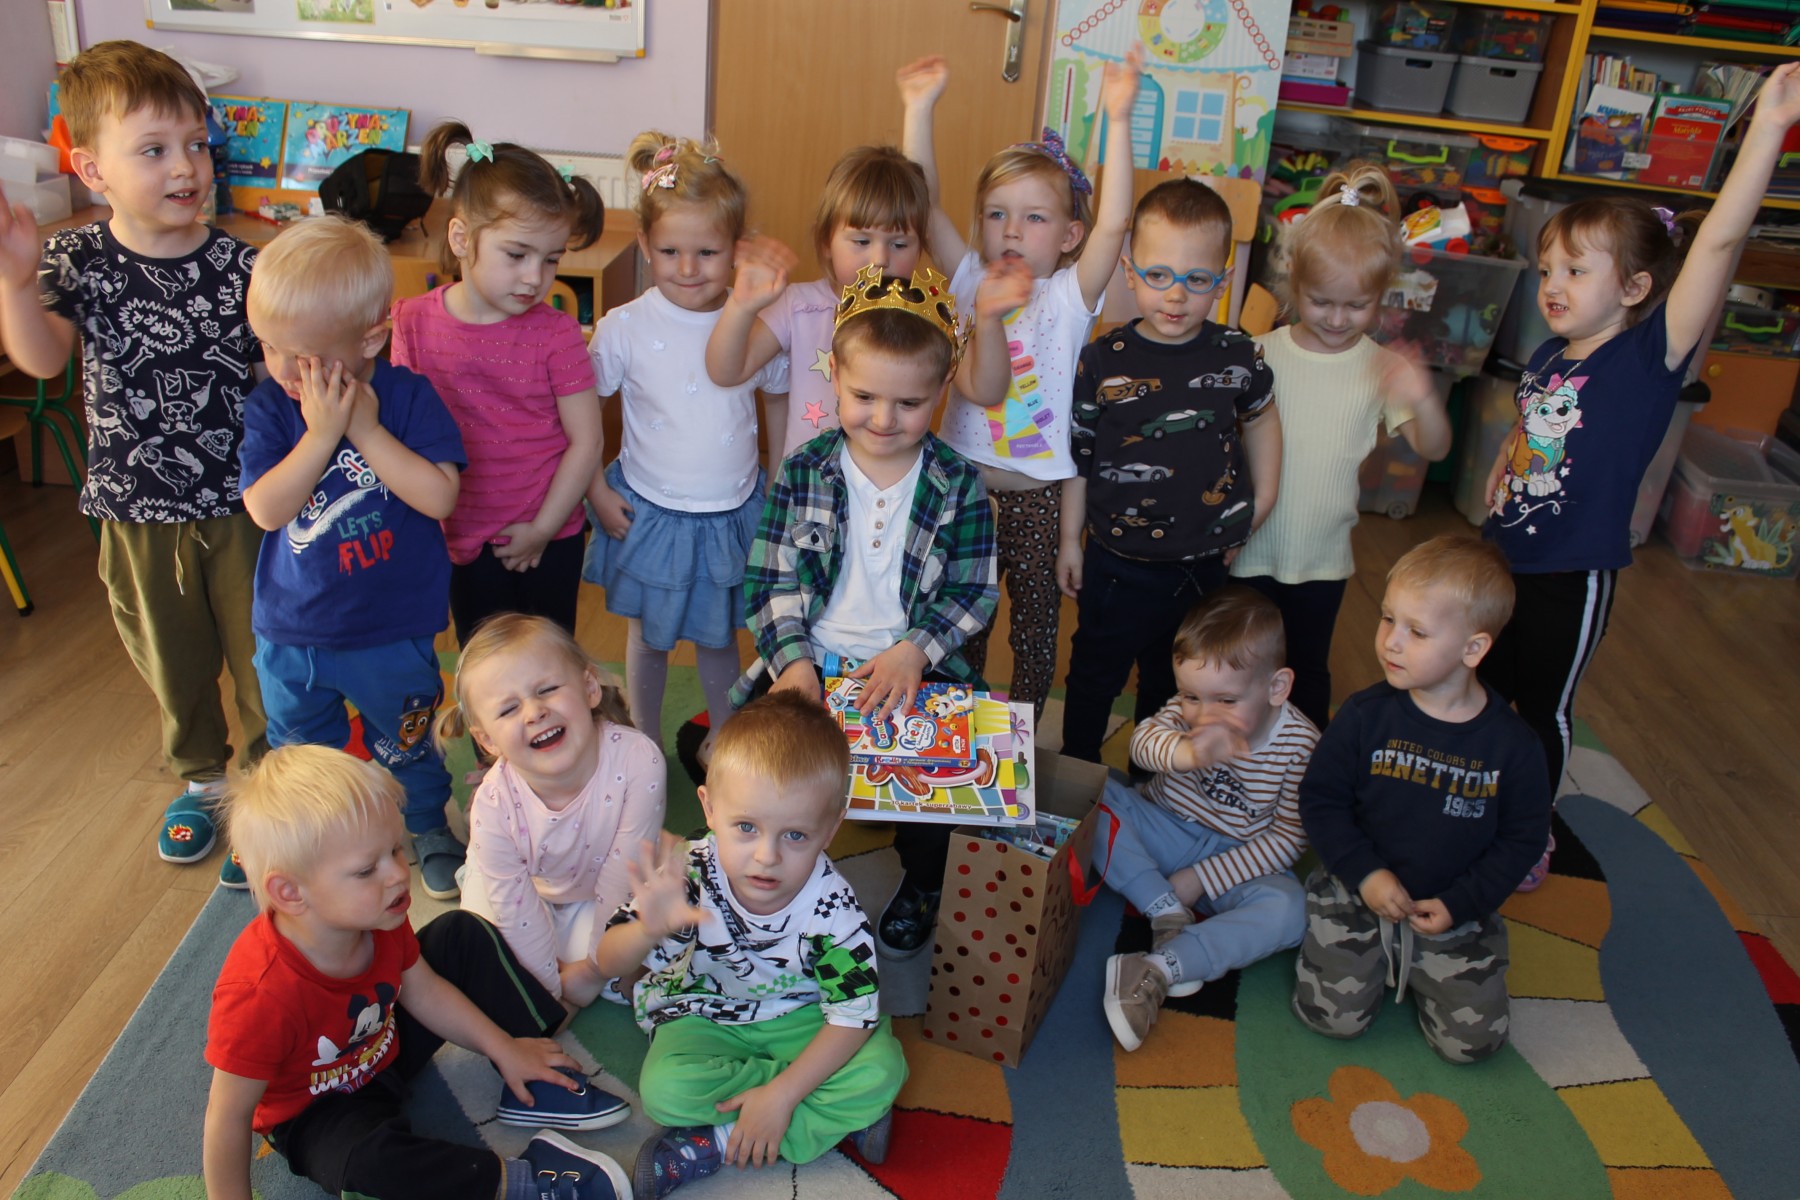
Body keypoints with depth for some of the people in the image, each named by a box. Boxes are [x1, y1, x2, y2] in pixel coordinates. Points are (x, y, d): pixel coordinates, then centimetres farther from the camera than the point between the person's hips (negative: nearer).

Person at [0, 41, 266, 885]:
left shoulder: (238, 266, -10)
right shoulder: (78, 261, -7)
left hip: (243, 507, -1)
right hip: (139, 514, 2)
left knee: (260, 662, 10)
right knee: (172, 664, 19)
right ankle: (200, 779, 43)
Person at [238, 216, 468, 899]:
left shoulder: (407, 396, -15)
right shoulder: (270, 407, -10)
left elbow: (439, 497, -25)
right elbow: (266, 509, -21)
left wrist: (366, 431, -28)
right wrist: (321, 434, -29)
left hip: (393, 631, -2)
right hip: (291, 631, 3)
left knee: (407, 746, 19)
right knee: (300, 757, 23)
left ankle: (427, 825, 45)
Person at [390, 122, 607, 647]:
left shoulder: (556, 334, -15)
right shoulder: (415, 323, -8)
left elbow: (585, 441, -12)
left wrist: (542, 529, -11)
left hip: (549, 538, -2)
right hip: (463, 537, 2)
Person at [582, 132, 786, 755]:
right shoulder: (625, 327, -14)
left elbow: (784, 398, 5)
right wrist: (596, 490, -8)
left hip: (733, 515, 1)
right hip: (650, 515, -1)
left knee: (718, 635, 20)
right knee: (648, 635, 18)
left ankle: (722, 742, 43)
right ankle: (645, 744, 42)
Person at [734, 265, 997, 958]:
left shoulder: (959, 485, -2)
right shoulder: (803, 472, 0)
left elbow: (974, 592, -1)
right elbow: (769, 580, -1)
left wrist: (914, 650, -17)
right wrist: (792, 661, -16)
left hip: (913, 667, -1)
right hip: (810, 658, 1)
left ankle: (921, 881, 12)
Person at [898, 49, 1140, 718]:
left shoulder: (1070, 297, -7)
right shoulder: (971, 282, -1)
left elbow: (1113, 223, -22)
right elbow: (922, 202, -8)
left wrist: (1117, 121, -28)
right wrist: (920, 109, -15)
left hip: (1039, 494, -2)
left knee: (1035, 619, 12)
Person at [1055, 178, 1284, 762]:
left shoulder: (1237, 356, -8)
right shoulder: (1103, 362, -13)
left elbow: (1261, 416, 14)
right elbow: (1077, 458, -4)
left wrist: (1262, 500, 9)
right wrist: (1069, 539, 1)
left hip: (1205, 565, 2)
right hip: (1119, 565, -2)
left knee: (1170, 679, 23)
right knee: (1095, 676, 16)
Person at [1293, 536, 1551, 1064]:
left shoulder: (1512, 743, -12)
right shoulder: (1365, 715, -13)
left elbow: (1524, 837, -3)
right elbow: (1320, 798, -6)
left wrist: (1460, 903, -12)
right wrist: (1364, 873, -17)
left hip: (1453, 911, 1)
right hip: (1359, 890, 0)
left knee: (1473, 1039, -4)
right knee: (1332, 1015, -8)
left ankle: (1415, 960, 22)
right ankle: (1377, 954, 21)